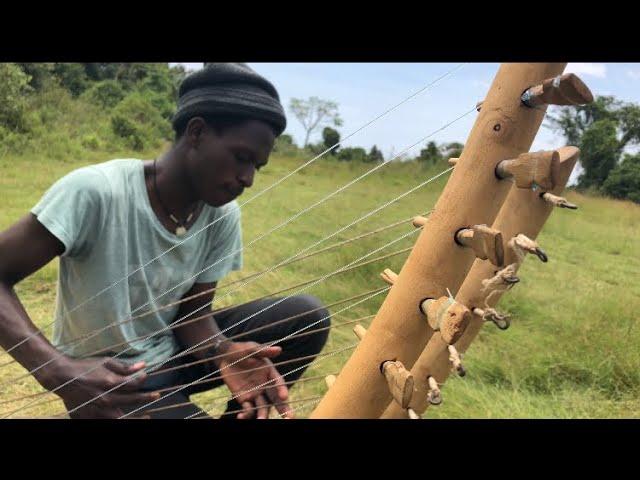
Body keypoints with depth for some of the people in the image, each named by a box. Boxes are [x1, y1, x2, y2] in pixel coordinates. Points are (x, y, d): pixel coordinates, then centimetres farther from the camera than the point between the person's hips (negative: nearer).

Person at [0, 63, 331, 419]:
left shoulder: (224, 215, -10)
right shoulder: (96, 192, -27)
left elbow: (193, 310, -4)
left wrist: (223, 352, -27)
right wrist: (59, 371, -39)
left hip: (174, 350, 5)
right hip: (110, 379, -5)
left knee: (309, 315, -10)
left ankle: (241, 412, 7)